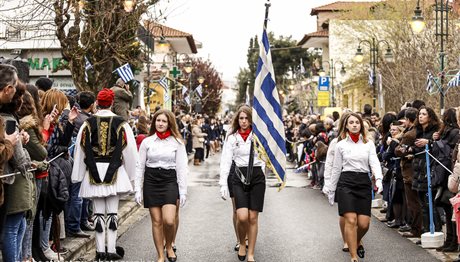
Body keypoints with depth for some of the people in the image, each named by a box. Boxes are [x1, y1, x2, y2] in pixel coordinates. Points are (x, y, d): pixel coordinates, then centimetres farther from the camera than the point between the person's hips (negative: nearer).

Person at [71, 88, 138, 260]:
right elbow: (127, 150, -2)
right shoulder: (121, 124, -3)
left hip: (94, 171, 1)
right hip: (115, 172, -1)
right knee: (112, 212, 3)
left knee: (99, 212, 6)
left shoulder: (88, 123, 0)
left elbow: (81, 150, 0)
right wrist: (129, 173, 7)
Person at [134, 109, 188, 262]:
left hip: (169, 180, -1)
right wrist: (138, 189, 1)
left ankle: (169, 246, 16)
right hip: (151, 181, 1)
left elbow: (182, 167, 2)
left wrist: (183, 191, -3)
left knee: (169, 221, -13)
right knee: (156, 221, 3)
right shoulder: (147, 142, 4)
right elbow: (140, 166, 6)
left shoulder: (177, 142, 2)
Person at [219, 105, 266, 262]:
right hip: (239, 178, 0)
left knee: (253, 217, 0)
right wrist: (223, 184, -9)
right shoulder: (232, 138, 5)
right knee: (242, 216, -14)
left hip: (257, 177, 0)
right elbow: (225, 161, -1)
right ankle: (242, 243, 15)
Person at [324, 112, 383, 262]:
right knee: (351, 220, -14)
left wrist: (378, 179, -21)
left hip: (364, 182, 2)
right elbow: (336, 168, 12)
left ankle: (357, 242, 31)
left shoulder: (368, 143, 9)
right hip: (346, 182, -1)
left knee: (364, 223, -3)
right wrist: (331, 189, 12)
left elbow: (374, 162, -3)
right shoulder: (341, 145, 7)